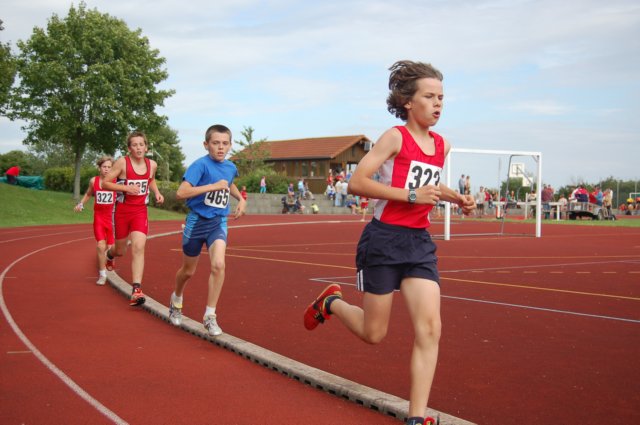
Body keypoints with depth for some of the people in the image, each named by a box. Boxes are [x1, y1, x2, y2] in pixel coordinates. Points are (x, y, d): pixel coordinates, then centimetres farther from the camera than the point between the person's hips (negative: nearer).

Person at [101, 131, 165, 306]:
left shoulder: (152, 165, 1)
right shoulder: (122, 162, -13)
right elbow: (105, 183, -12)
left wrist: (156, 192, 5)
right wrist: (126, 188, -22)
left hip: (140, 211, 2)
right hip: (122, 210, -2)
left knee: (138, 247, -17)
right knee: (121, 250, 14)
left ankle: (137, 289, -19)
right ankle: (110, 254, 54)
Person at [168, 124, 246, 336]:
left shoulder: (231, 167, 2)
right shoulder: (200, 165, -17)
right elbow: (181, 192, -29)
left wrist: (241, 199, 11)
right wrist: (214, 186, -30)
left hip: (218, 222, 3)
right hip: (197, 221, -3)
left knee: (218, 265, -21)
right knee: (188, 271, 14)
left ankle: (210, 316, -10)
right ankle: (176, 300, 46)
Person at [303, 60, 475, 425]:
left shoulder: (442, 145, 9)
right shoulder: (395, 138, -11)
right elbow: (357, 182, -19)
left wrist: (455, 198, 8)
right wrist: (412, 195, -23)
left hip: (419, 243, 6)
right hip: (384, 240, -5)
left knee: (430, 329, -8)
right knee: (374, 334, 6)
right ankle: (332, 302, 38)